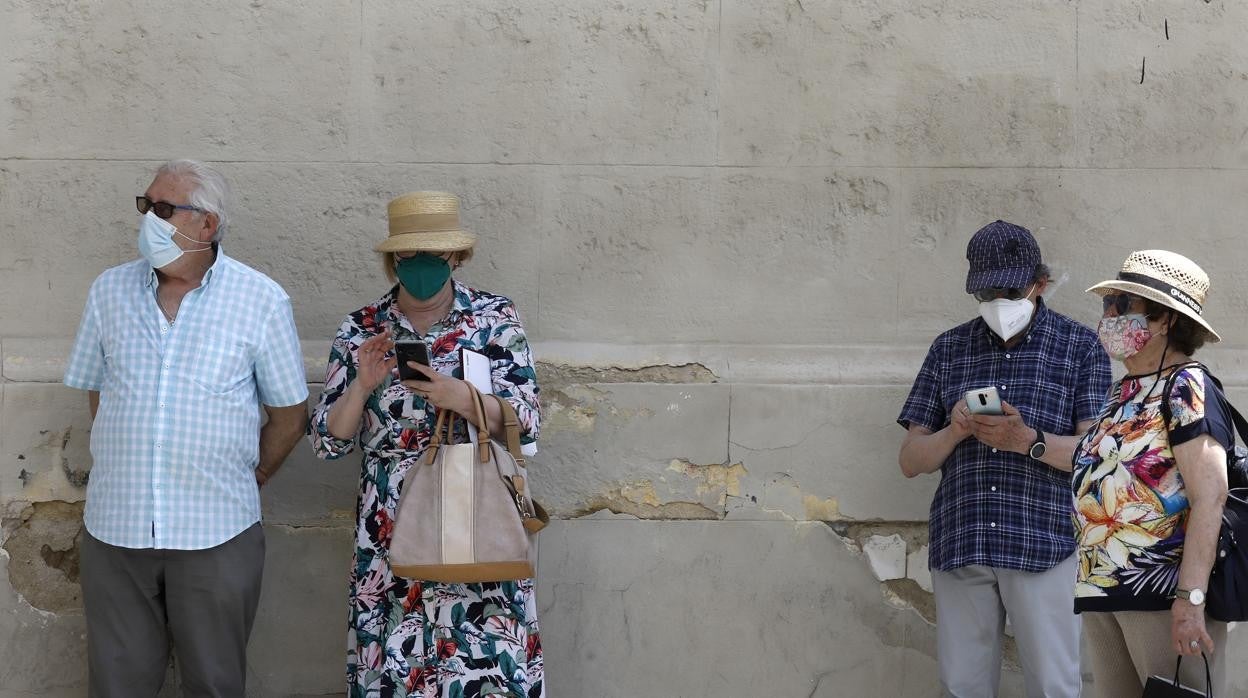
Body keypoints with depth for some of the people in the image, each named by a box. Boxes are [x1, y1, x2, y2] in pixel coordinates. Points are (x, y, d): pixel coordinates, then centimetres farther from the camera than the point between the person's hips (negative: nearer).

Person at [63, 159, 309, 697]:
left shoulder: (262, 301, -5)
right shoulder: (109, 291, 4)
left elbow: (289, 415, 3)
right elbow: (97, 395, 14)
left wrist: (246, 480, 8)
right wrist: (129, 469, 9)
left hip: (217, 531, -2)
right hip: (114, 526, 2)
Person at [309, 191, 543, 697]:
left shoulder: (495, 319, 0)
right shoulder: (361, 331, 4)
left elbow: (527, 426, -4)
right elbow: (328, 441, 3)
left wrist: (462, 399, -20)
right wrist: (362, 385, -14)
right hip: (391, 535, 1)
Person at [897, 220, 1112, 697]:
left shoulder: (1079, 346, 7)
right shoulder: (948, 349, 15)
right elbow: (911, 460, 13)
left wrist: (1028, 440, -17)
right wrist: (954, 432, -8)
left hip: (1044, 543, -3)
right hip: (958, 544, 3)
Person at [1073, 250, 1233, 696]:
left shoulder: (1186, 387, -7)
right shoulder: (1122, 394, 16)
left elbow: (1209, 497, -16)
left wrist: (1190, 598, -23)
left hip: (1163, 593, -8)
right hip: (1102, 594, 8)